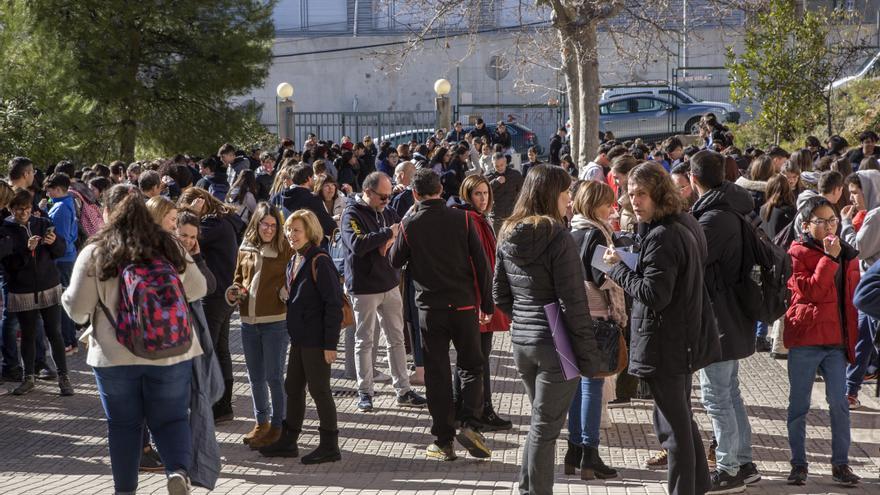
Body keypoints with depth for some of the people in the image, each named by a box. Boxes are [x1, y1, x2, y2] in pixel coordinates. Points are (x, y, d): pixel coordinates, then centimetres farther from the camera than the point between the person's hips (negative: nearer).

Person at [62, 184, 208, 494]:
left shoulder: (95, 253, -8)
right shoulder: (170, 247, -1)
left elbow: (77, 308, -6)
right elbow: (197, 289, 8)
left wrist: (66, 296, 17)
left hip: (115, 355, -1)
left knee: (123, 424, 14)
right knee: (171, 418, 11)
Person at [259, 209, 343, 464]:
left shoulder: (319, 261, -15)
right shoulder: (295, 261, 11)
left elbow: (334, 303, -18)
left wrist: (330, 343, -19)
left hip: (316, 340, -9)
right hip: (299, 337, 9)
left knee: (319, 389, -1)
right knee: (293, 388, 15)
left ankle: (330, 446, 8)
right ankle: (288, 441, 26)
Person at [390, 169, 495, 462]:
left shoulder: (410, 224, -5)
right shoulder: (462, 220, -4)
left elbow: (395, 260, 9)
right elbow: (481, 263, -3)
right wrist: (486, 305, 5)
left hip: (430, 308, 0)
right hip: (463, 306, 0)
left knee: (437, 373, 7)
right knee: (471, 366, 15)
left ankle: (443, 442, 8)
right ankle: (469, 424, -3)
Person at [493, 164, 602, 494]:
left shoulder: (508, 236, 6)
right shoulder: (557, 237, -16)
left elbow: (500, 297, 13)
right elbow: (573, 304, -17)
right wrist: (589, 355, -13)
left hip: (521, 342, 7)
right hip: (555, 344, -7)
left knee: (541, 422, 21)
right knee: (545, 428, 2)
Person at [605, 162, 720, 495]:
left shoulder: (662, 237, -22)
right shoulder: (687, 225, 8)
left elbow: (654, 295, -26)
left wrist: (618, 268, -14)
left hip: (664, 345, -10)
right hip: (686, 339, 10)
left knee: (672, 424, -2)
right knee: (682, 418, 22)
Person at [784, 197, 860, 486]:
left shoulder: (847, 255, 11)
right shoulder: (798, 253, -3)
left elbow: (853, 300, 14)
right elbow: (808, 292, -16)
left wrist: (853, 339, 10)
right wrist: (829, 258, -17)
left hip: (837, 340, 3)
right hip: (805, 338, -3)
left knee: (839, 403, 1)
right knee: (799, 404, 5)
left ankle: (840, 464, 10)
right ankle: (798, 464, 14)